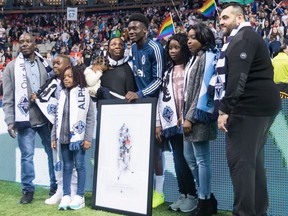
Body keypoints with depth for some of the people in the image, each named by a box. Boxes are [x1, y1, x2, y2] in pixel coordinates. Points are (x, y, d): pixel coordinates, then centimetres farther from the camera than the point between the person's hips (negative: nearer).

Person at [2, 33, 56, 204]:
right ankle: (28, 189, 16)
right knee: (27, 156, 3)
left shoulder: (45, 65, 7)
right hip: (25, 119, -2)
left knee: (53, 152, 9)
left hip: (46, 117, 2)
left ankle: (56, 186, 24)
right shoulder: (12, 67, 2)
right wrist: (10, 121, -7)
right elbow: (8, 97, 0)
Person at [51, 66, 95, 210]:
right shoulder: (62, 94, 10)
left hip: (78, 137, -4)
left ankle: (80, 196, 10)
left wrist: (88, 138, -11)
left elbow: (90, 118, -6)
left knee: (79, 166, 3)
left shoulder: (84, 93, -4)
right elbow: (57, 117, 13)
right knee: (67, 167, 9)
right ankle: (66, 195, 14)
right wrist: (54, 137, 9)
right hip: (63, 137, 4)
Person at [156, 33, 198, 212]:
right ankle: (183, 194, 15)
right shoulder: (167, 72, 17)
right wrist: (158, 122, 8)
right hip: (171, 121, 5)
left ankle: (192, 195, 7)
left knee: (186, 158, -4)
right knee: (178, 159, 6)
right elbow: (162, 97, 13)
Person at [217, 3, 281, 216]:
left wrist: (225, 109, -24)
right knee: (254, 159, 14)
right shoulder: (244, 38, 23)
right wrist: (228, 107, 20)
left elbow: (237, 76, -22)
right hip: (259, 104, 11)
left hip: (250, 106, -11)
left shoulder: (243, 37, -11)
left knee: (240, 160, -9)